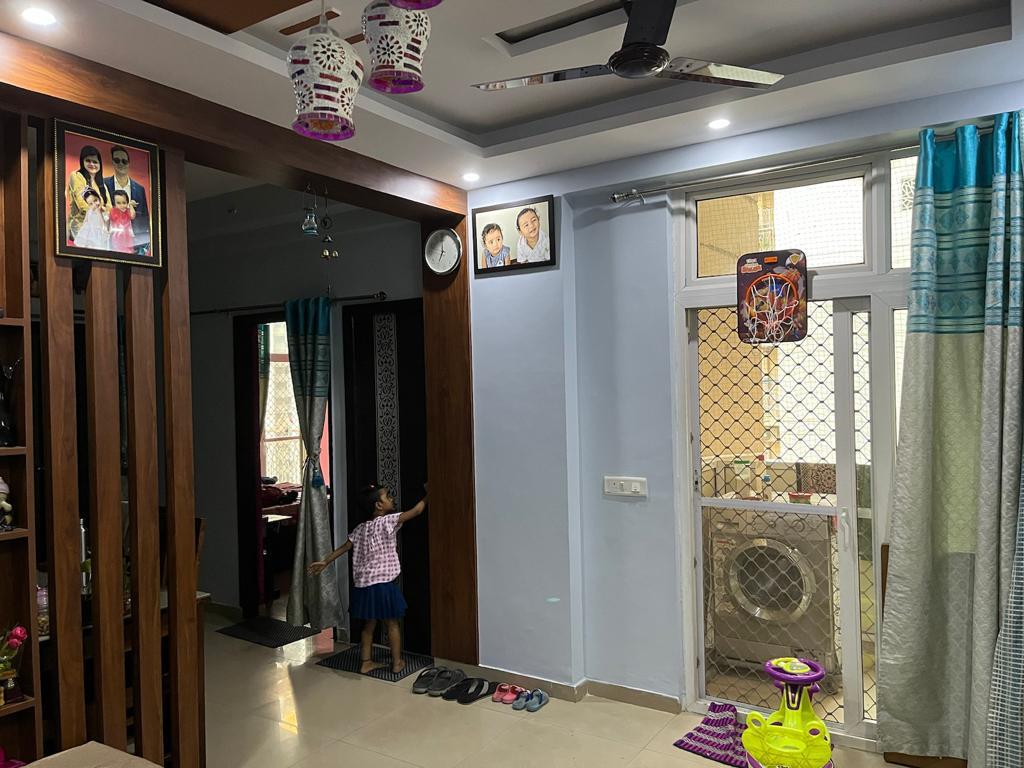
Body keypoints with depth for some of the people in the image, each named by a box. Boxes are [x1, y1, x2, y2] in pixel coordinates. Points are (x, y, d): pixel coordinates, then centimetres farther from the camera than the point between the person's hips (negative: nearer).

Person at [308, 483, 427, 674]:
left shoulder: (360, 528, 9)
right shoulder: (388, 522, -11)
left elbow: (343, 547, 12)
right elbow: (416, 511, -12)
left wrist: (325, 562, 21)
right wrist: (427, 496, 1)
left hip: (363, 585, 6)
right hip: (384, 583, -6)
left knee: (369, 624, 18)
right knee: (392, 624, 9)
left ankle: (366, 662, 24)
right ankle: (397, 662, 18)